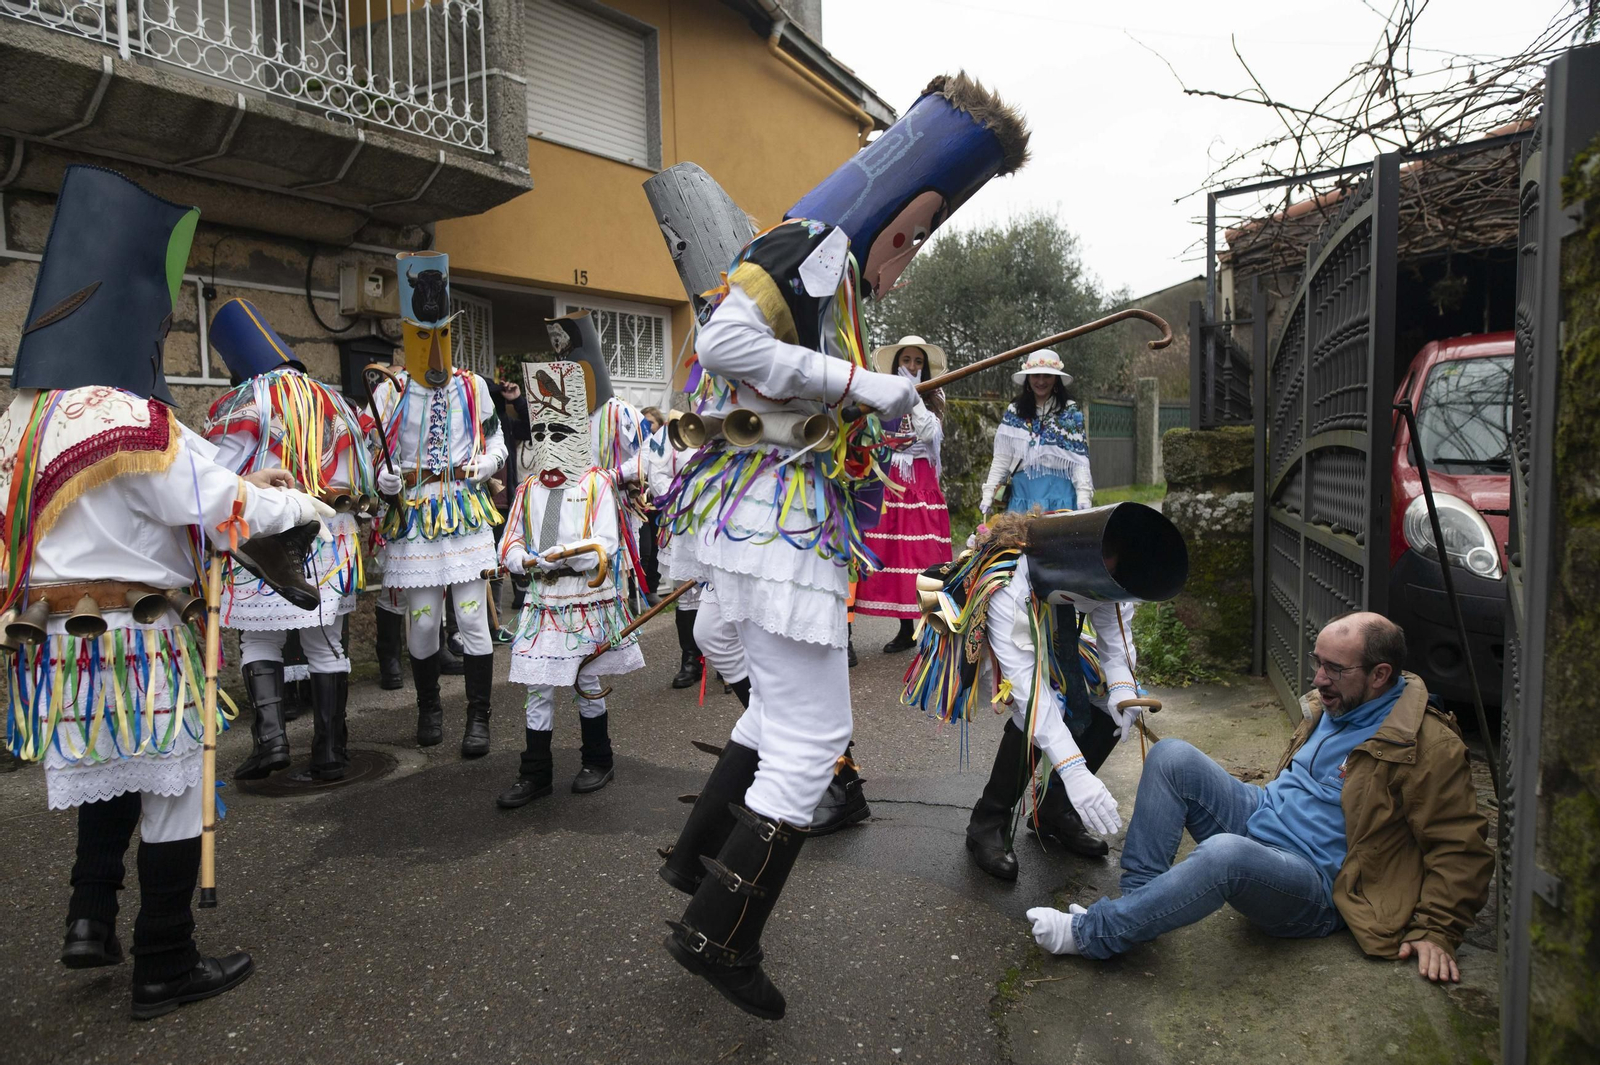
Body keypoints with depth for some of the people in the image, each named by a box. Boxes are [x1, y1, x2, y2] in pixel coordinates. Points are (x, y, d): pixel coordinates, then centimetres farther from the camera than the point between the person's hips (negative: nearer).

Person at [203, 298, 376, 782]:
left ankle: (270, 735, -1)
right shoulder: (333, 401, 10)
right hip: (332, 542, 4)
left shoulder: (242, 405, -7)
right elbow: (364, 479, 14)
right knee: (327, 647, 9)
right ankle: (329, 753, 14)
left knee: (259, 641, 13)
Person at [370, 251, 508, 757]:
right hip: (413, 520, 0)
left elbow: (496, 444, 14)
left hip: (467, 515, 0)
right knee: (422, 622, 7)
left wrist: (482, 465, -8)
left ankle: (478, 717, 9)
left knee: (473, 619, -1)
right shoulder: (389, 391, 3)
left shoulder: (473, 386, 7)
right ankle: (429, 709, 28)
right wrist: (385, 479, -17)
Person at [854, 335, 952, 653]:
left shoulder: (933, 398, 9)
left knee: (924, 553, -8)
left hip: (922, 482, -1)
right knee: (892, 552, 0)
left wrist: (914, 397, -8)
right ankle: (905, 630, 8)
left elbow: (931, 433, -8)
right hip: (889, 481, 1)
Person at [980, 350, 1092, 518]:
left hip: (1059, 494, -2)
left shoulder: (1070, 412, 4)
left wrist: (1084, 495, -13)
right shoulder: (1014, 412, 9)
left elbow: (1079, 459, -1)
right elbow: (1001, 459, 7)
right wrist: (988, 495, -1)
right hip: (1022, 494, 2)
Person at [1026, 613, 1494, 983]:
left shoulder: (1429, 746, -14)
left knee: (1225, 853, -41)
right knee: (1171, 756, -9)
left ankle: (1090, 933, -26)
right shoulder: (1329, 703, 9)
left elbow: (1463, 848, -13)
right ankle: (1137, 896, -12)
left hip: (1316, 886, -8)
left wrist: (1434, 932, -18)